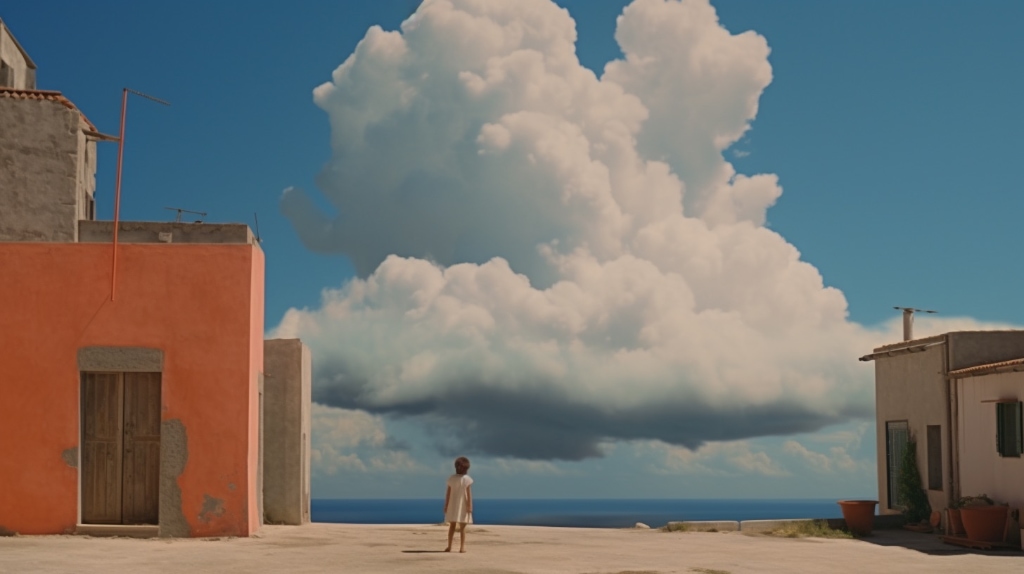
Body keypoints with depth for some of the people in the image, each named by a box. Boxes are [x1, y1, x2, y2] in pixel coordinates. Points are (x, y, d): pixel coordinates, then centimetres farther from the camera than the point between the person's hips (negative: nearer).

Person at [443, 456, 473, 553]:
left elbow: (448, 493, -2)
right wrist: (470, 506, -9)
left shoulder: (451, 478, -3)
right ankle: (462, 547, -2)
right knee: (462, 527, 3)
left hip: (453, 505, 2)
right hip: (463, 505, -2)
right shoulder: (467, 479, -10)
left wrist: (446, 505, 4)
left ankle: (449, 546, 9)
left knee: (452, 526, 11)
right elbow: (469, 493, -11)